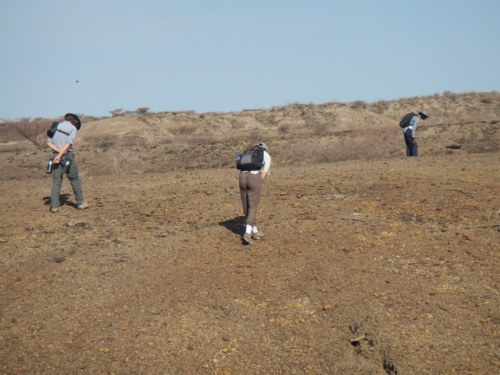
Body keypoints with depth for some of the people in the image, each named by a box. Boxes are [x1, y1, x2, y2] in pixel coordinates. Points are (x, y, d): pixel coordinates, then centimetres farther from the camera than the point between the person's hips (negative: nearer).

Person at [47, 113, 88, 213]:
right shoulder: (73, 129, -2)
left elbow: (49, 142, 3)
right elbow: (68, 144, -17)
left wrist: (59, 151, -9)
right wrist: (60, 155, -22)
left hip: (55, 156, 4)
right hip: (67, 156, -4)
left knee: (56, 182, 5)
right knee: (75, 179, 10)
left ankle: (54, 206, -2)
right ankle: (81, 202, 15)